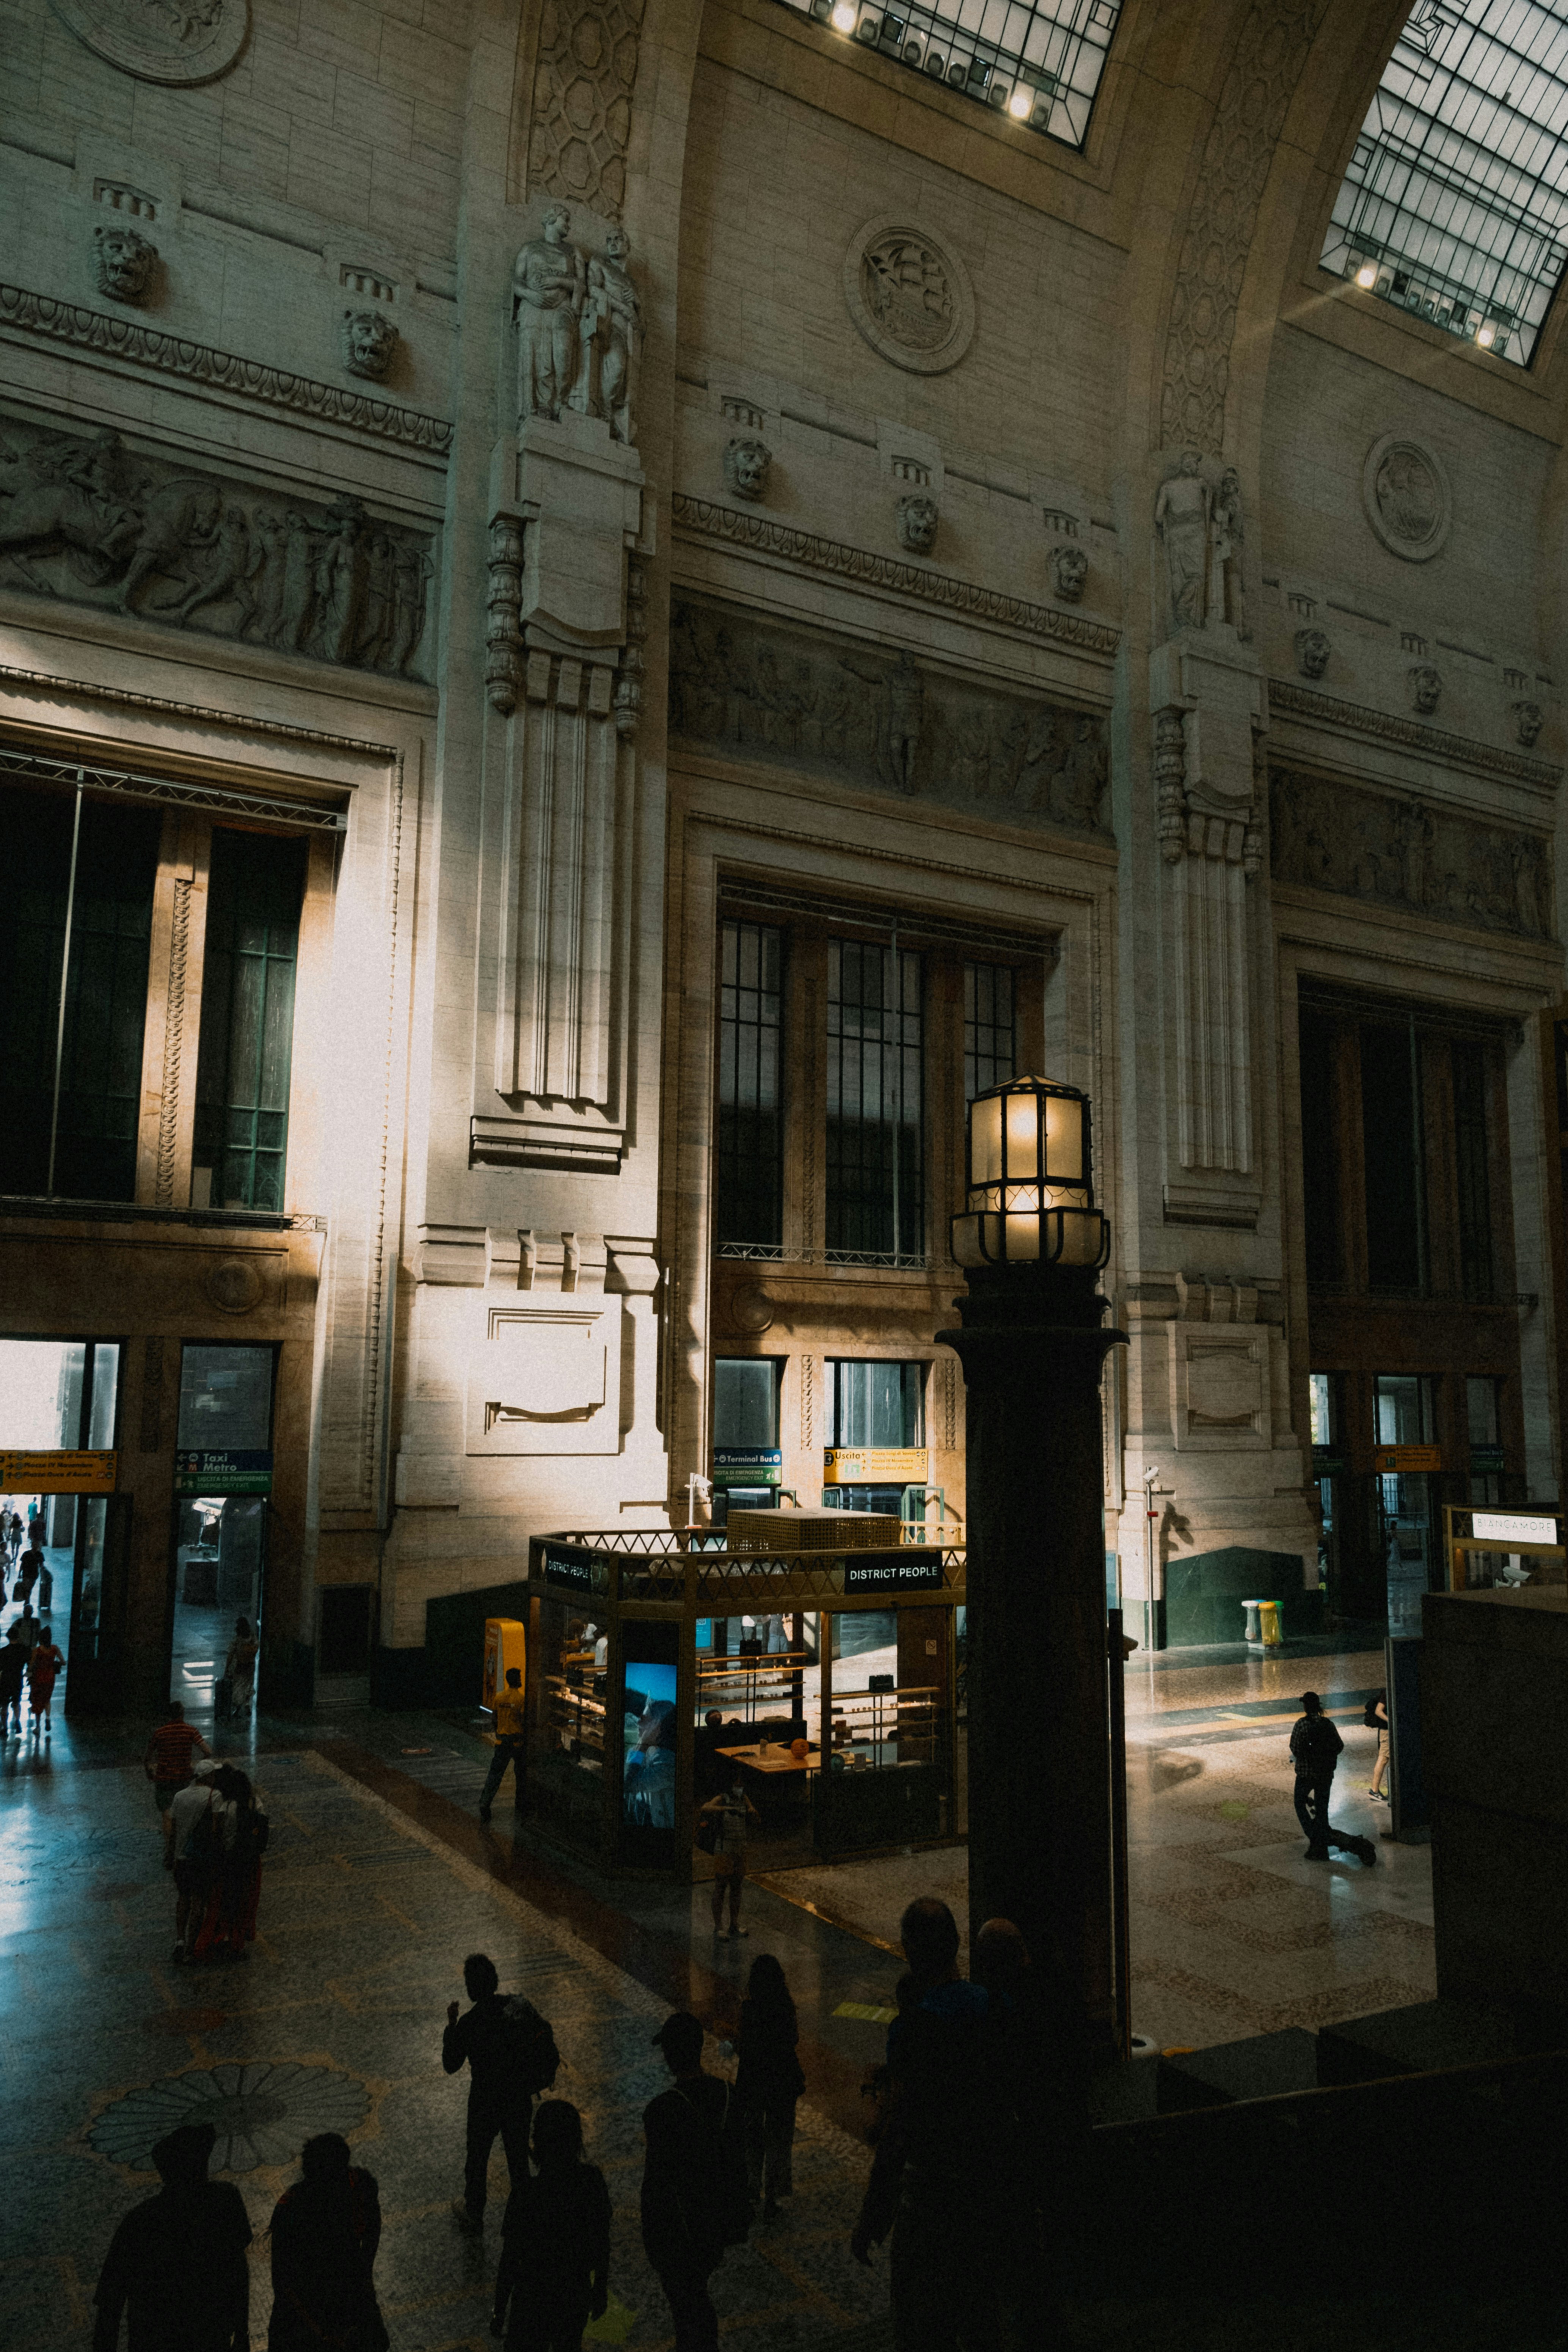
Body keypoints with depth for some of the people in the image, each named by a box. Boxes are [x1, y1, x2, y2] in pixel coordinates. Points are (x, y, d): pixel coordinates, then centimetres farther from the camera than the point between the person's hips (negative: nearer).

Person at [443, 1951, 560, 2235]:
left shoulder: (468, 2025, -26)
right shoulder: (521, 2005, -15)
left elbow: (451, 2065, -10)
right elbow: (548, 2044, -6)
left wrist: (451, 2024, -3)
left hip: (485, 2103, -3)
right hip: (521, 2099, 3)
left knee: (477, 2159, 22)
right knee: (519, 2157, 24)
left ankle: (473, 2214, 42)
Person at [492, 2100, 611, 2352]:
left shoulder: (526, 2192, -29)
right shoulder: (593, 2180, -19)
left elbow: (510, 2259, -18)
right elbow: (603, 2244, -5)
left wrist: (500, 2311, -2)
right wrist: (601, 2289, 12)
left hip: (533, 2300, -3)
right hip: (577, 2294, 3)